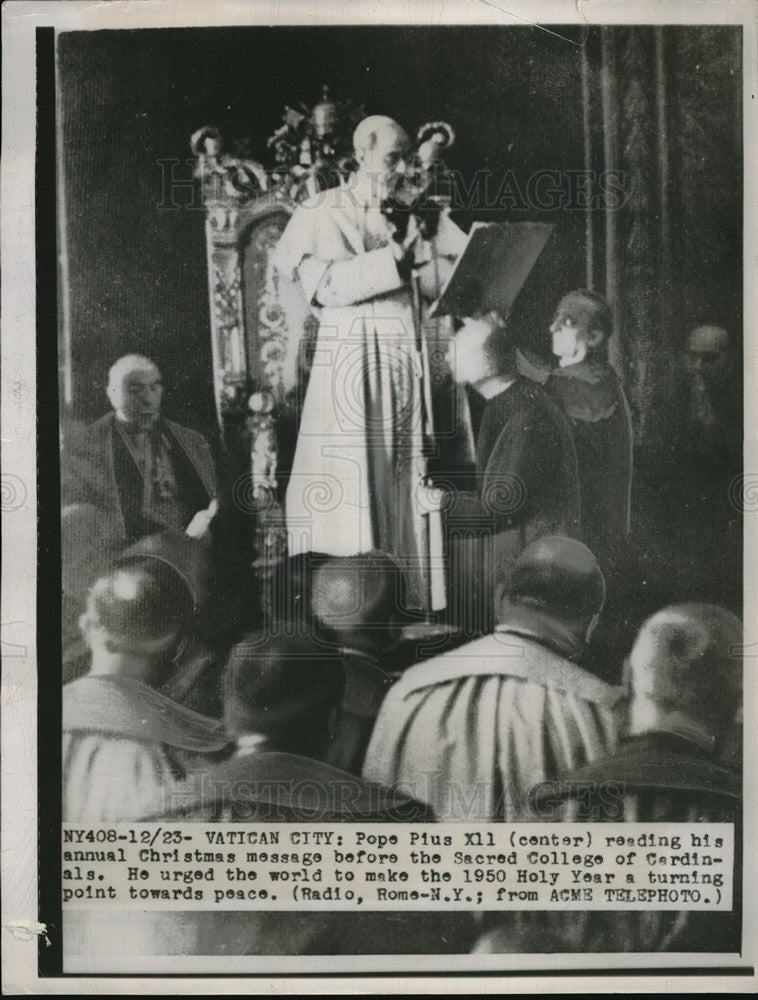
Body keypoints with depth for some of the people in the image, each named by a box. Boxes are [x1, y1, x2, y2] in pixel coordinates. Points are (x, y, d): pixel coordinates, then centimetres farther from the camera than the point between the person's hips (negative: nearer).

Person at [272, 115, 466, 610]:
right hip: (349, 363, -4)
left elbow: (444, 284, 8)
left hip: (406, 362, 4)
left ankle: (410, 603, 7)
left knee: (405, 487, 2)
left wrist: (412, 237, -5)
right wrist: (394, 256, -12)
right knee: (351, 488, -7)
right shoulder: (321, 213, 4)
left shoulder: (413, 214, 15)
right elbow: (325, 286, -11)